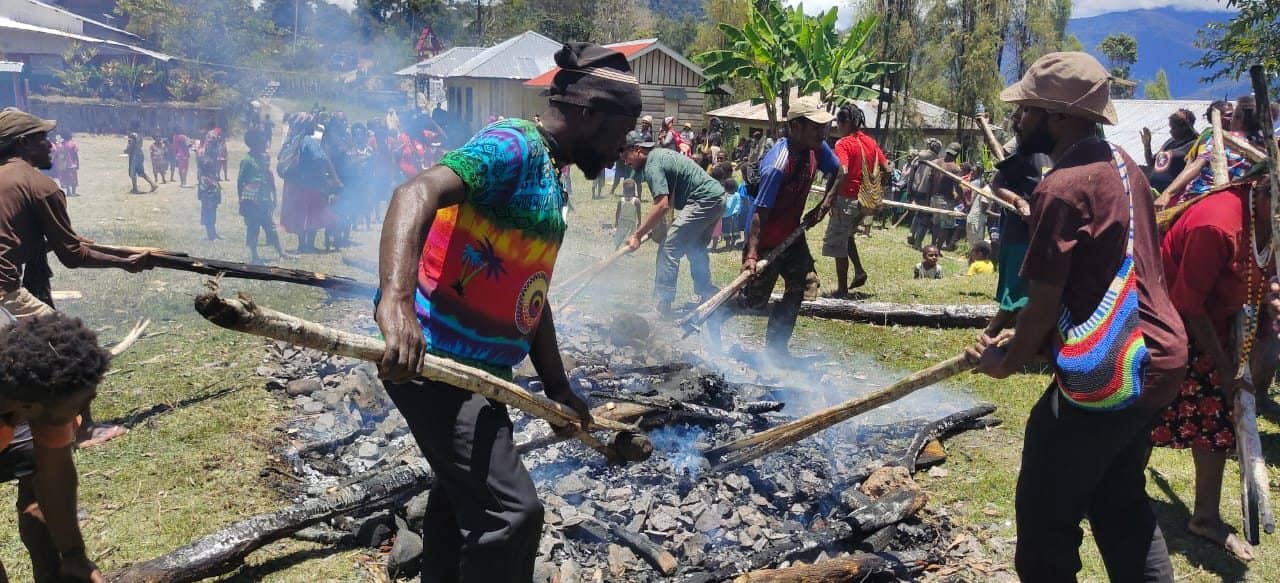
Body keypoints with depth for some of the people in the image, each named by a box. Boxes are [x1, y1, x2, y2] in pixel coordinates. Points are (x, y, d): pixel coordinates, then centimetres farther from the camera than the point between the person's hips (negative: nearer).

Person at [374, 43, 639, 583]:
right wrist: (396, 303, -47)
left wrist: (558, 388, 24)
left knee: (463, 497, 26)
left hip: (478, 368, 11)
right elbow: (417, 193, -31)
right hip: (434, 358, -11)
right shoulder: (514, 147, -14)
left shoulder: (550, 179, 17)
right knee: (511, 510, -14)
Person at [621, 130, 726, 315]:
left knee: (669, 248, -11)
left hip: (704, 200, -11)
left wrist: (637, 235, -23)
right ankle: (707, 293, 31)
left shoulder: (652, 166, -16)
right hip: (716, 197, 11)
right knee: (695, 247, 23)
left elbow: (662, 205, -25)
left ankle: (662, 301, -12)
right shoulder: (659, 153, 16)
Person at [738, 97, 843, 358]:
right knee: (754, 300, -1)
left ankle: (776, 347, 19)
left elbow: (839, 173, 10)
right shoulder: (777, 165, -32)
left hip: (792, 233, 8)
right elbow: (761, 212, -31)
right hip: (766, 240, -8)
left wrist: (821, 207, -1)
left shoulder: (816, 148, -8)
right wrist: (752, 254, -35)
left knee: (799, 289, 7)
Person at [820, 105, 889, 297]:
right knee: (846, 235, 28)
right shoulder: (870, 142, 7)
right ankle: (859, 271, 17)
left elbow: (843, 173, -29)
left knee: (837, 244, 4)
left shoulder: (843, 144, -14)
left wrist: (829, 199, -28)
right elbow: (887, 170, 7)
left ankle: (842, 289, 8)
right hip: (865, 201, 8)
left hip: (847, 199, -8)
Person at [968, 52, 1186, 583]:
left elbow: (1045, 302, -17)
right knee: (1121, 507, 21)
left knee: (1045, 516, 5)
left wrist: (1008, 361, 1)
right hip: (1155, 356, 10)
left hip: (1108, 372, -10)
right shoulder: (1120, 164, 9)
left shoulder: (1062, 187, -20)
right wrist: (1028, 338, 19)